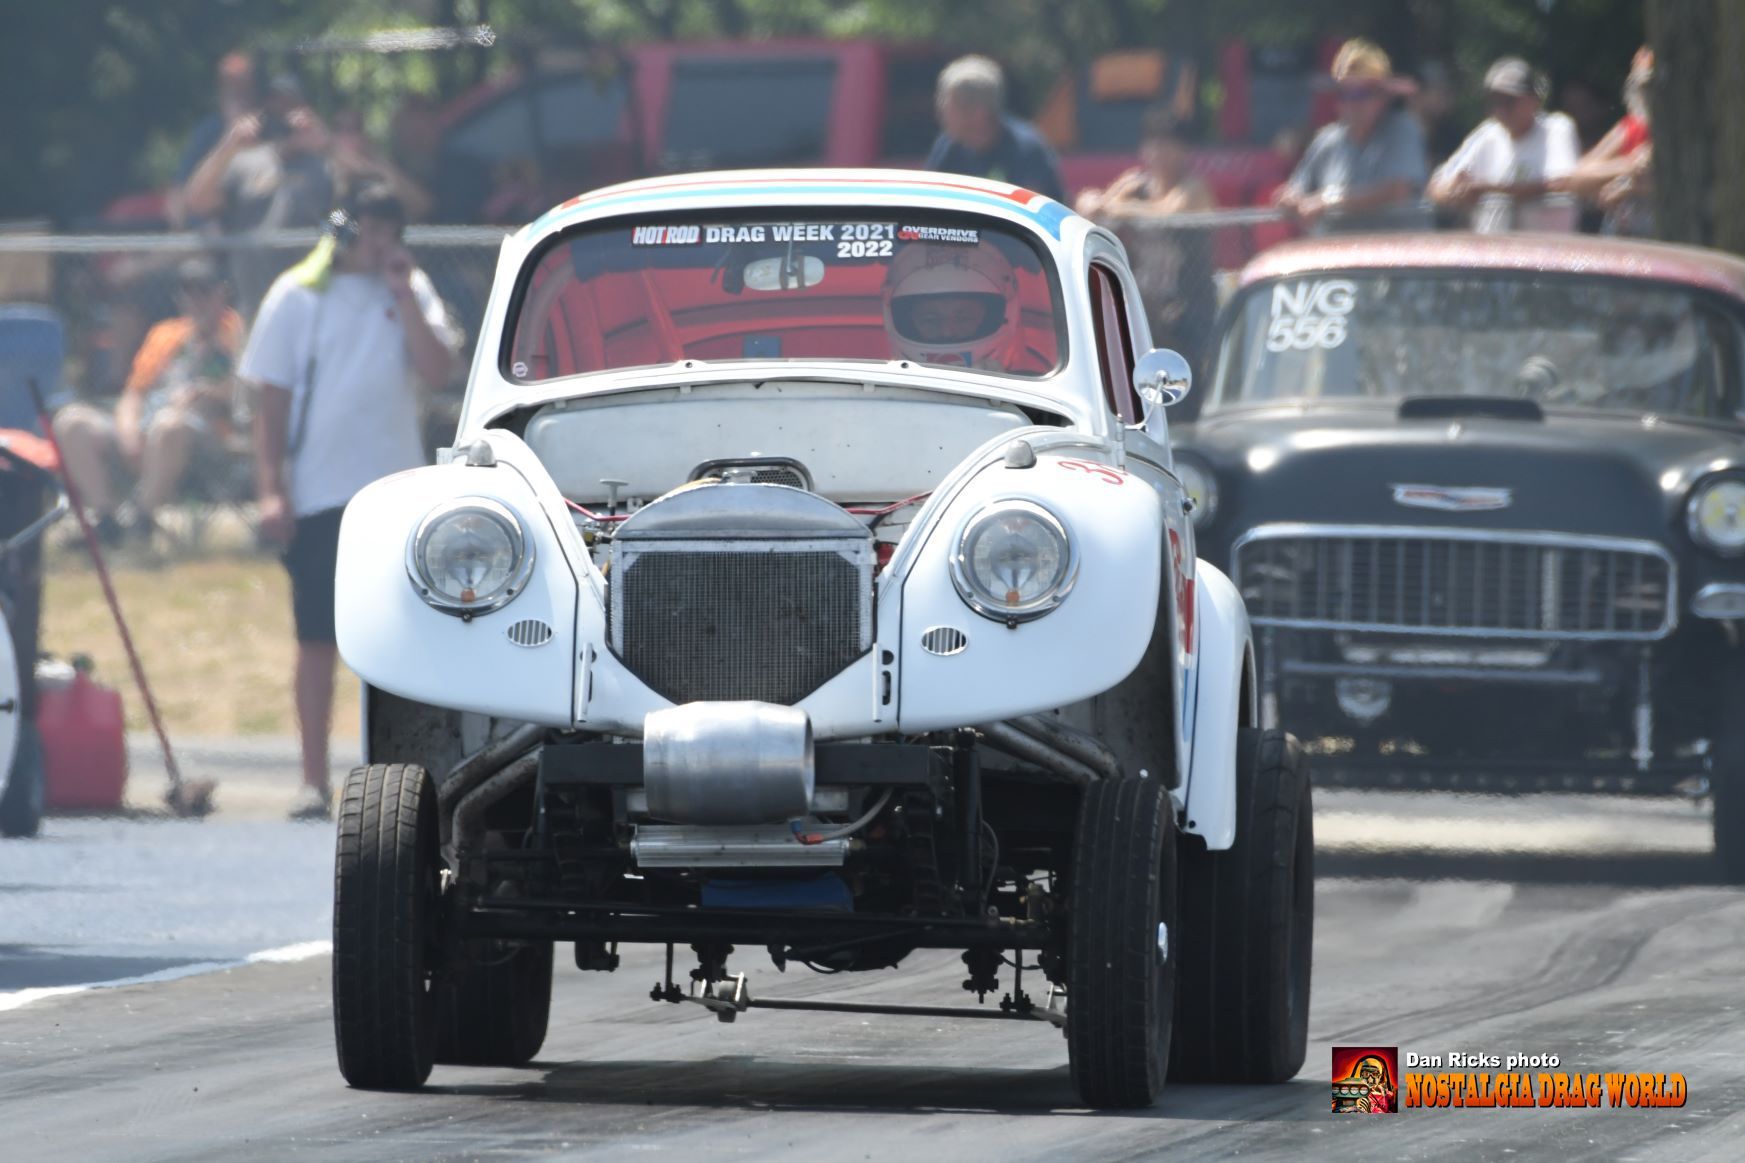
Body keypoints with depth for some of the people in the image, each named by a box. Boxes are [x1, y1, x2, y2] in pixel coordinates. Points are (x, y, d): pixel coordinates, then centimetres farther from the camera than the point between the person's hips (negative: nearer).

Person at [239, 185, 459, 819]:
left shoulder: (412, 291, 7)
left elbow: (438, 370, -7)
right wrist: (272, 490, -7)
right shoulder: (298, 296, 2)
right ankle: (314, 780, 4)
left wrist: (401, 293, -10)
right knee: (317, 641, 0)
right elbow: (270, 397, 1)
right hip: (317, 497, -1)